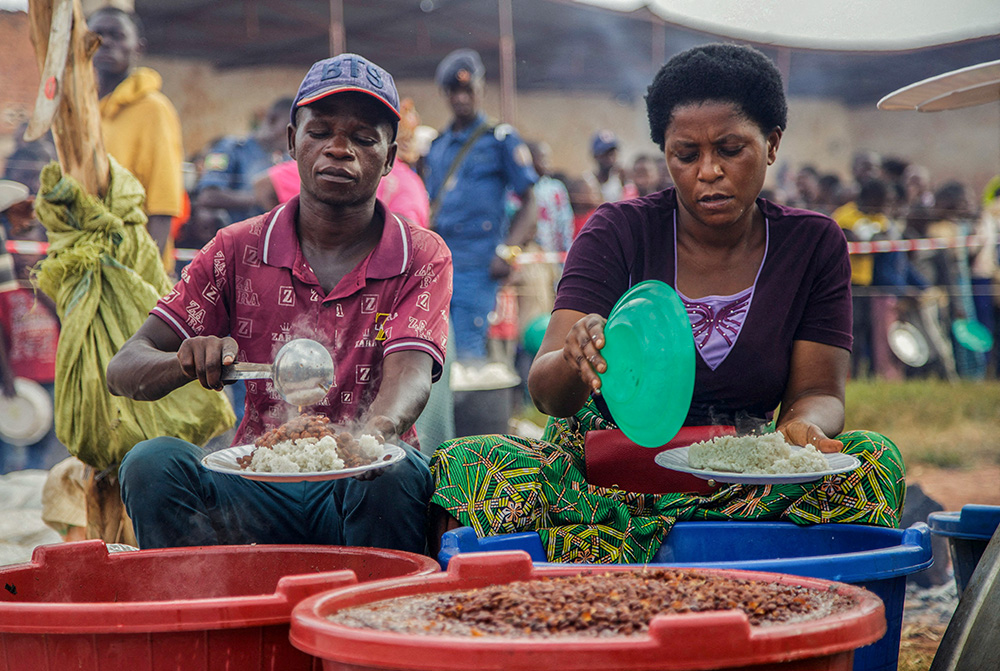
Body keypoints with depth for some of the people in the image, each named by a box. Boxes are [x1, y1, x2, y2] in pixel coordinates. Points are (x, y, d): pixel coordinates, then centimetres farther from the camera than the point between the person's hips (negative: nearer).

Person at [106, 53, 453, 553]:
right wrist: (188, 363, -26)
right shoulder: (240, 249, 4)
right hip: (260, 485, 1)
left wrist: (368, 435, -42)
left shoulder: (422, 257, 1)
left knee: (396, 471, -34)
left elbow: (410, 374, -17)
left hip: (366, 489, -1)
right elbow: (123, 368, -1)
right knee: (154, 461, -26)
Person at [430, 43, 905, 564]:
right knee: (470, 463, -29)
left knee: (871, 457, -28)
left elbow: (817, 393, 0)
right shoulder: (618, 233, -4)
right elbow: (545, 391, -13)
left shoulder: (815, 245, 2)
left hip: (744, 483, 1)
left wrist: (803, 426, -26)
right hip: (611, 464, -1)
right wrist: (575, 362, -39)